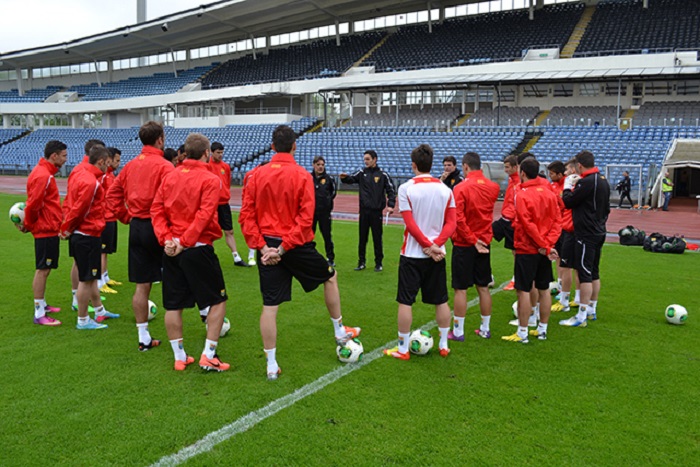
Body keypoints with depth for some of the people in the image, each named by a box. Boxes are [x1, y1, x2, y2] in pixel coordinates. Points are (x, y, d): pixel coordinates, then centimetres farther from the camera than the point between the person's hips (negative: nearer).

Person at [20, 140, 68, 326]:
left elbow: (33, 203, 17)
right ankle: (39, 314, -1)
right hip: (46, 230, -10)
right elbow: (33, 204, -21)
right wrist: (29, 225, -6)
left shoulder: (45, 172, 13)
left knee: (45, 269, 18)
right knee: (42, 270, -6)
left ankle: (42, 305, 31)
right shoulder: (43, 175, -19)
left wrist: (29, 224, 14)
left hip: (49, 229, 10)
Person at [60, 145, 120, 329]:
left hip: (80, 234, 10)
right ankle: (83, 321, 10)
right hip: (88, 236, -10)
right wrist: (66, 229, -8)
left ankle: (100, 311, 33)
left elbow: (74, 206, 13)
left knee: (91, 276, 19)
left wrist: (67, 228, 12)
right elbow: (79, 209, -21)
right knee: (86, 279, 0)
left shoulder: (79, 175, 10)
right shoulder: (91, 182, -21)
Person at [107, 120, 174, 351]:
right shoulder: (164, 166, -12)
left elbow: (112, 195, 13)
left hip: (136, 228, 6)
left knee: (142, 285, 10)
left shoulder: (130, 165, 9)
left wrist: (128, 217, 13)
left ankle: (144, 338, 17)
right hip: (156, 227, -6)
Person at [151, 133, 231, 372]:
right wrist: (184, 241, -17)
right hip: (198, 249, -6)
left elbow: (156, 209, 1)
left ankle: (180, 357, 21)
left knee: (173, 305, 12)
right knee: (218, 301, 9)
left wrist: (166, 238, -5)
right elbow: (204, 215, -19)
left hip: (172, 251, 6)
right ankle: (208, 356, 7)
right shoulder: (210, 180, -9)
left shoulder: (170, 176, 7)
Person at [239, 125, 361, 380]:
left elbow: (246, 216, -4)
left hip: (267, 247, 3)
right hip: (297, 246, -3)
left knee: (270, 306, 6)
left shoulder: (256, 175, 0)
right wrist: (284, 248, -13)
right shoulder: (303, 176, -9)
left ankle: (271, 366, 13)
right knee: (330, 276, 24)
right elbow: (305, 218, -16)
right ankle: (340, 331, 36)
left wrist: (262, 246, -6)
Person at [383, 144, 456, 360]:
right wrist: (435, 245, -10)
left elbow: (411, 224, -14)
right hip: (437, 255, 4)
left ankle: (402, 349, 10)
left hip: (412, 253, -4)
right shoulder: (445, 190, 2)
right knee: (441, 300, 14)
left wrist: (429, 246, -9)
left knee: (405, 301, 4)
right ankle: (443, 346, 23)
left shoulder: (406, 188, -10)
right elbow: (451, 223, -3)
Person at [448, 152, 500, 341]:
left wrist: (473, 240, -12)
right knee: (483, 287, 13)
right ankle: (485, 329, 22)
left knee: (460, 289, 2)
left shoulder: (461, 188, -15)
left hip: (464, 245, -5)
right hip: (485, 243, 5)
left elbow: (458, 219, -18)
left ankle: (458, 331, 9)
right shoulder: (493, 187, 1)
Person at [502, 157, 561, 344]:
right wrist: (548, 244, -5)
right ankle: (542, 330, 23)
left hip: (527, 250, -7)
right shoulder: (550, 193, 6)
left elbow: (528, 225, -18)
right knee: (544, 290, 13)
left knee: (524, 291, -1)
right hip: (543, 251, 7)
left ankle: (522, 333, 4)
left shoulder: (522, 195, -13)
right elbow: (557, 221, 2)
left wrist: (545, 246, -12)